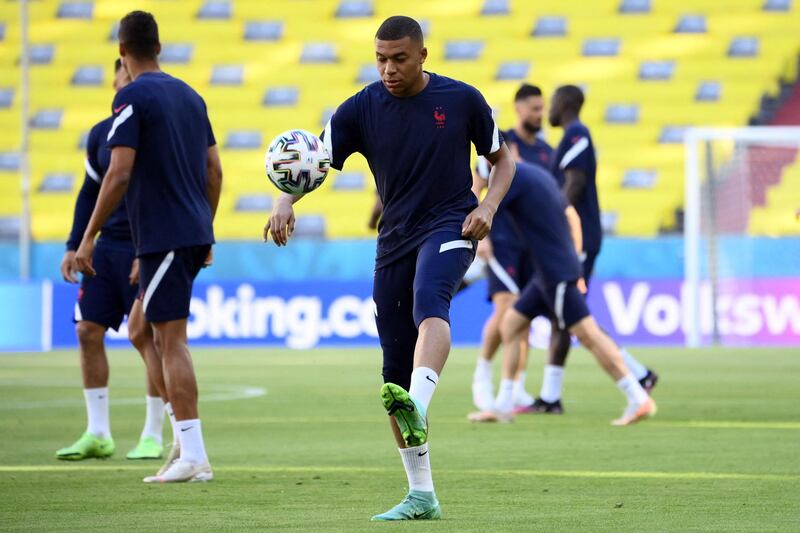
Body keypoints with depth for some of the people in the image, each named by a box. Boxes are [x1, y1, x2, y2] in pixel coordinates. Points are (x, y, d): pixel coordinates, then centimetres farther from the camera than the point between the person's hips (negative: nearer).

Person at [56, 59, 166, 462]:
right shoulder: (100, 135, 11)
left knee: (148, 338, -5)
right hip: (106, 246, 6)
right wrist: (74, 246, 13)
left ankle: (152, 436, 6)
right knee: (88, 330, 1)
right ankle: (98, 434, 9)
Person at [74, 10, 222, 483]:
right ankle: (188, 442, 15)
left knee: (172, 341, -7)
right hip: (195, 234, 8)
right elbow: (214, 169, 15)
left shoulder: (133, 98, -10)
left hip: (162, 236, -8)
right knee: (161, 331, 19)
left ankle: (193, 456, -10)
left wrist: (89, 237, -11)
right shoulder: (190, 96, 13)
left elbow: (119, 174, -16)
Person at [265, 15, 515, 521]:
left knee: (429, 300, -37)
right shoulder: (362, 108, 1)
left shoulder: (462, 99, -1)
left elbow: (503, 159, 11)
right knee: (395, 369, 1)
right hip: (395, 240, 3)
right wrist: (286, 201, -25)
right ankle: (421, 496, 10)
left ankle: (416, 407, -59)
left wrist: (488, 206, -8)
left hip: (450, 228, -3)